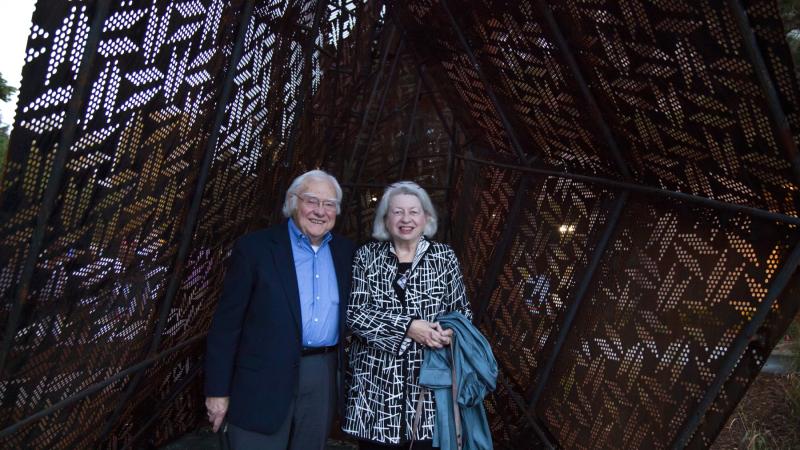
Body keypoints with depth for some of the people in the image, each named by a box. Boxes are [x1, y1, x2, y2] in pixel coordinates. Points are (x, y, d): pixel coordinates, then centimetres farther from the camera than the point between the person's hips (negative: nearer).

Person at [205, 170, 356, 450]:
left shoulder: (346, 251, 7)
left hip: (324, 378, 4)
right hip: (264, 382, -4)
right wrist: (218, 390, -7)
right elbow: (227, 322, -6)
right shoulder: (254, 247, -6)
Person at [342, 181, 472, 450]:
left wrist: (451, 332, -13)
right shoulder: (367, 256, 3)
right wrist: (407, 327, -16)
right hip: (376, 381, 0)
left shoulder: (444, 256, 5)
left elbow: (462, 312, 8)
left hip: (428, 380, 0)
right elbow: (354, 313, -6)